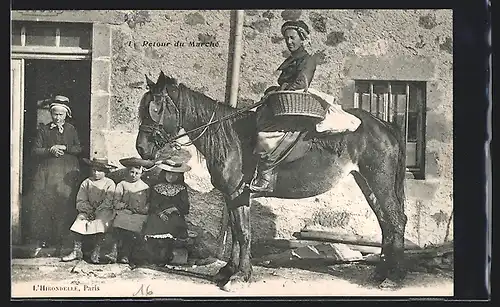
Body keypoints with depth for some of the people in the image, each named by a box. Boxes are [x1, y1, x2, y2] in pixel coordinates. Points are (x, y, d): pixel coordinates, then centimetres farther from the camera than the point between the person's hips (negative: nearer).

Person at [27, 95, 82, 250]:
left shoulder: (71, 129, 11)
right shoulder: (43, 130, 9)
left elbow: (79, 148, 8)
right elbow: (35, 150, 4)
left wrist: (64, 148, -8)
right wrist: (50, 151, -11)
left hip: (67, 171, 0)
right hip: (47, 170, 0)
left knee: (64, 202, -6)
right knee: (43, 201, -7)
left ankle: (62, 239, 0)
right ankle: (42, 238, -1)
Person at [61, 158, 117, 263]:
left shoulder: (109, 183, 0)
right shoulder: (86, 183, 11)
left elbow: (108, 203, -8)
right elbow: (80, 201, 6)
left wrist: (96, 212, -17)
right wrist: (89, 210, -11)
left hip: (104, 211, -3)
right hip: (88, 210, 3)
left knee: (100, 223, -31)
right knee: (79, 222, -22)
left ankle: (96, 252, -26)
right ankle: (77, 251, -19)